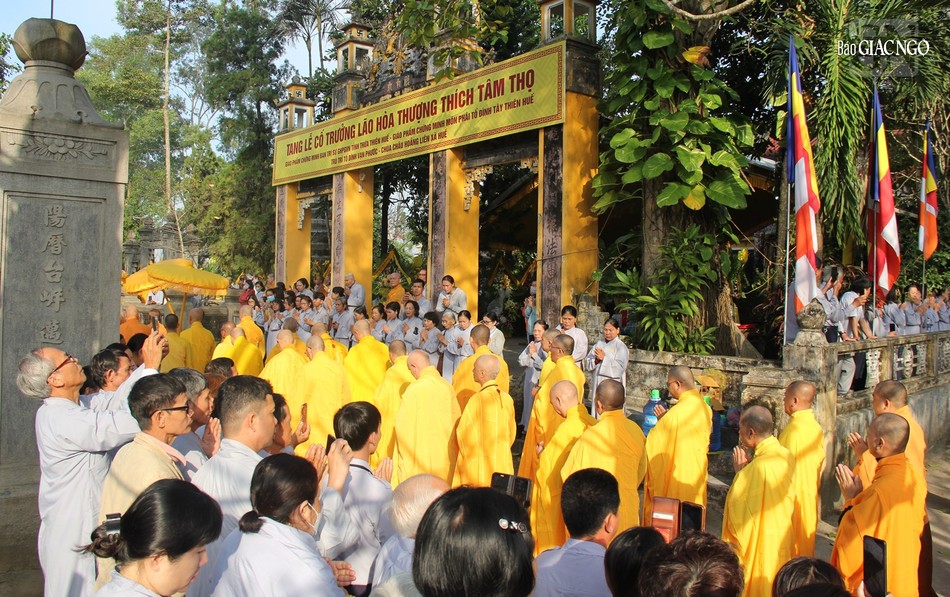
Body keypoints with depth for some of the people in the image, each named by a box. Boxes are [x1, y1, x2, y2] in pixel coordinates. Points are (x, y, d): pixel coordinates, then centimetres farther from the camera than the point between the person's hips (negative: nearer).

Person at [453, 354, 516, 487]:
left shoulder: (477, 400, -19)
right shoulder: (507, 399, -1)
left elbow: (463, 434, -11)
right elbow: (511, 433, 9)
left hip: (478, 468, -5)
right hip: (502, 465, 5)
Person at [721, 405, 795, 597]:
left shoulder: (759, 466, -28)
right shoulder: (786, 456, -2)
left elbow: (736, 504, -22)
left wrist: (739, 471, -14)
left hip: (757, 542, -8)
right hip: (781, 538, 8)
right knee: (775, 581, 20)